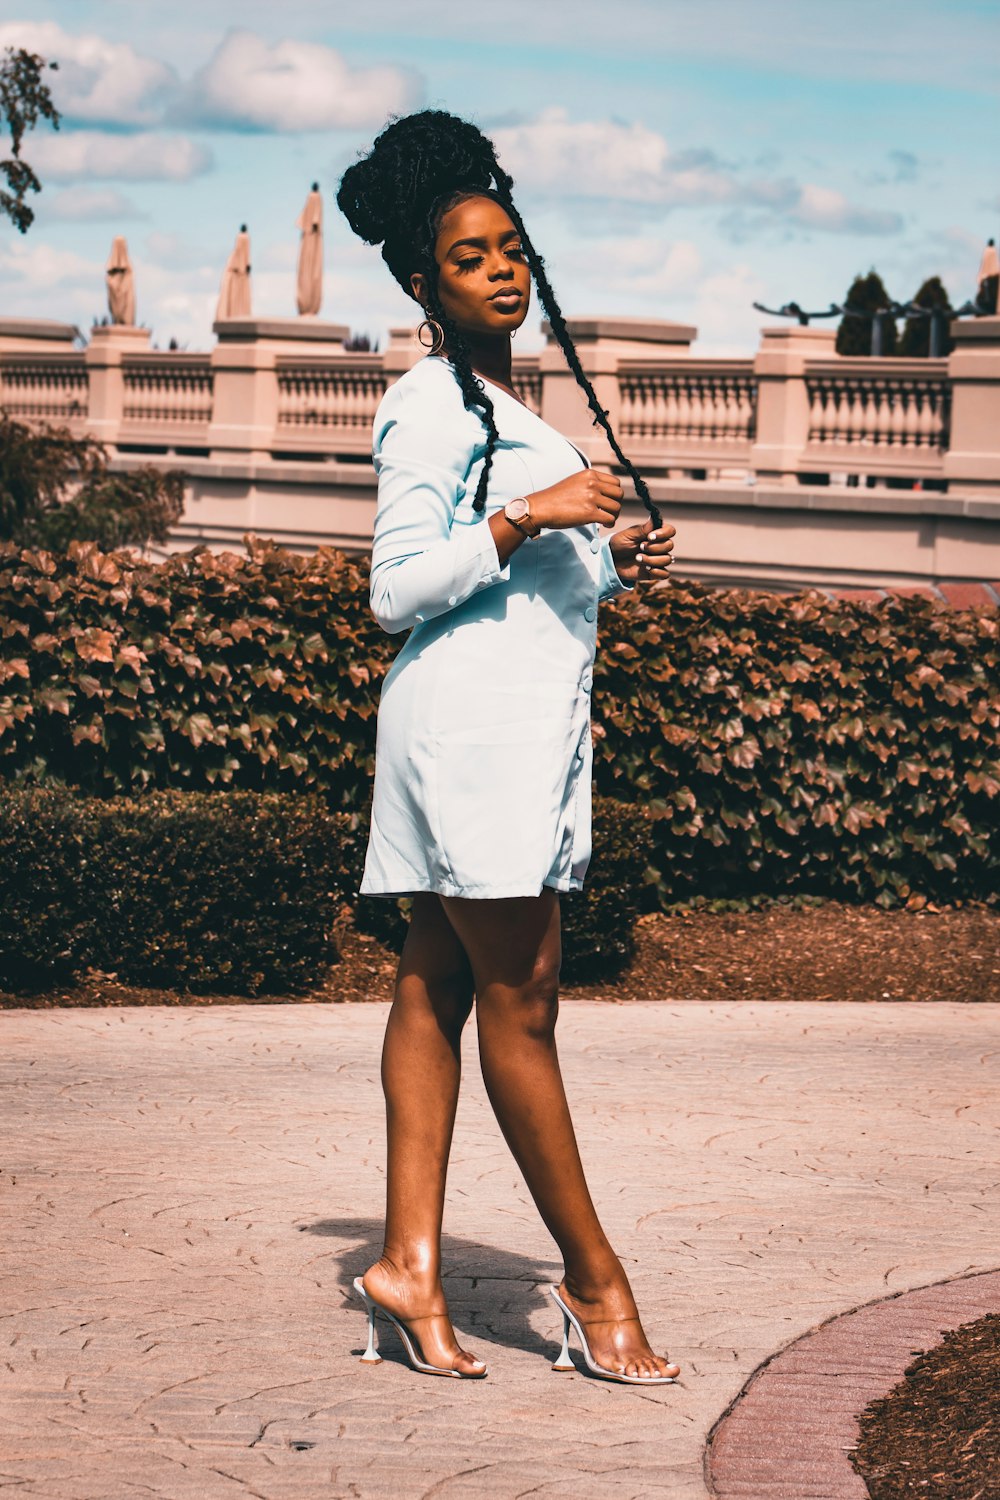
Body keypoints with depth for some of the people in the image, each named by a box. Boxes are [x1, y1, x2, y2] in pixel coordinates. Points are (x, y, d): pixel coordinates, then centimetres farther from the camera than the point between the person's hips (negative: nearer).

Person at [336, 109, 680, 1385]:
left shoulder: (506, 409, 21)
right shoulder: (430, 408, -7)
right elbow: (397, 589, -14)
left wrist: (614, 562, 10)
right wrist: (526, 520, -20)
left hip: (531, 718, 10)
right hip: (467, 715, -9)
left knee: (436, 988, 6)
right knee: (518, 1004, -5)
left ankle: (411, 1259, 7)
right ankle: (594, 1278, -1)